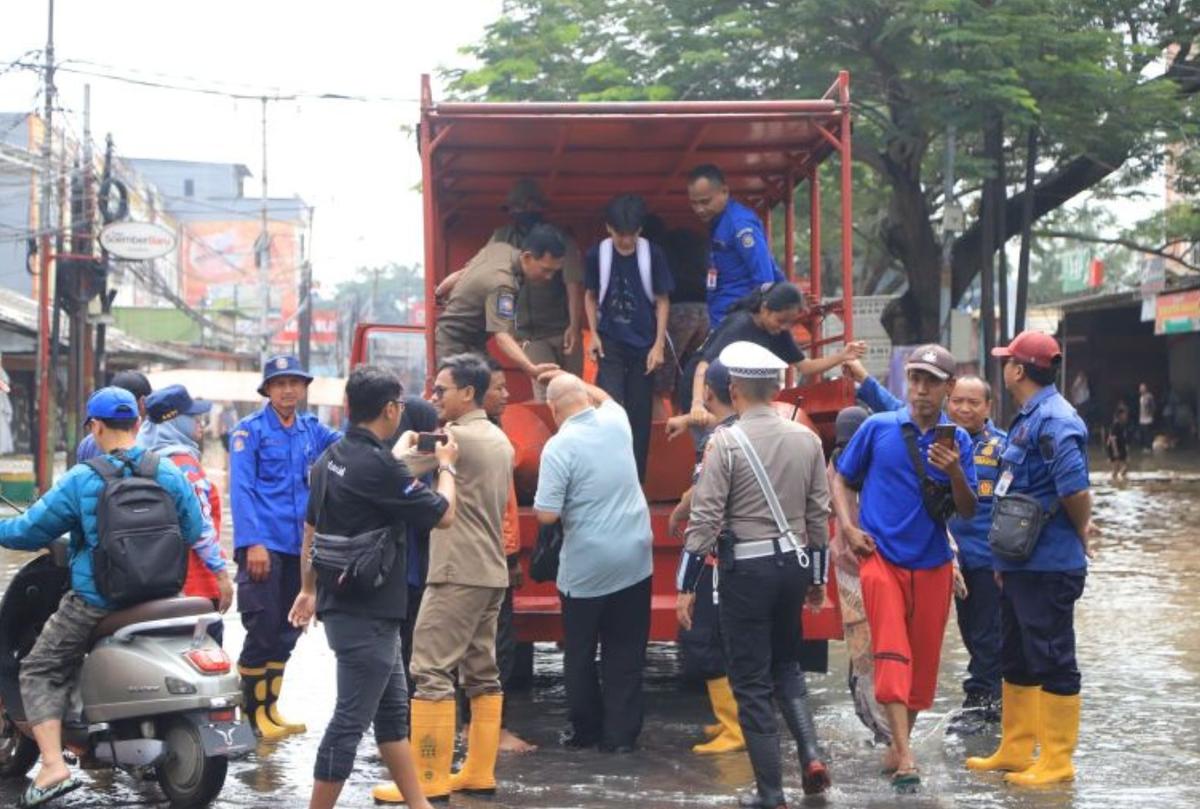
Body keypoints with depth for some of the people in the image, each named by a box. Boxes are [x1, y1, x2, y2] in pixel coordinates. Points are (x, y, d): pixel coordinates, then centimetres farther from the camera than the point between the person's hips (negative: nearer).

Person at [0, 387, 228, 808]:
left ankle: (53, 765, -9)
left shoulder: (81, 479, -11)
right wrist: (220, 571, 24)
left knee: (38, 671, 7)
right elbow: (196, 530, 9)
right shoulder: (167, 472, 1)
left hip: (95, 602, -5)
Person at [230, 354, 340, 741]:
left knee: (287, 630, 11)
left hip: (300, 545, 6)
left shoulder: (312, 429, 13)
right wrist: (252, 542, -17)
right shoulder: (250, 430, -3)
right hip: (264, 545, -6)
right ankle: (252, 713, 5)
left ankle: (269, 707, 22)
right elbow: (240, 490, -9)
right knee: (262, 629, -6)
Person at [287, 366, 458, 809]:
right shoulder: (378, 466, -21)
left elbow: (312, 528, 17)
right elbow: (443, 515, -14)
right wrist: (445, 466, 4)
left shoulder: (331, 458, 7)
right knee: (350, 722, -4)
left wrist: (309, 588, 28)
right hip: (367, 615, -10)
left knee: (393, 711, 18)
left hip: (342, 604, 10)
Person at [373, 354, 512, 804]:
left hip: (458, 574, -10)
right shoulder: (500, 440, 15)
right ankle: (479, 772, 16)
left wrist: (408, 436, 11)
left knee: (432, 672, -8)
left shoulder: (455, 437, -14)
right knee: (482, 673, 11)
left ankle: (429, 779, -8)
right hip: (491, 572, 10)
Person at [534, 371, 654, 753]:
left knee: (580, 654, 13)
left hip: (586, 568, -4)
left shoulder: (559, 446, -15)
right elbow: (606, 398, 27)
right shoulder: (615, 422, 0)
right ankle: (621, 733, 9)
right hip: (634, 560, 4)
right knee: (626, 652, 9)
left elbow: (546, 515, -16)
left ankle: (584, 730, 22)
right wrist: (573, 380, 37)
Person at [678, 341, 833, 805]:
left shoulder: (725, 442, -12)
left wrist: (687, 586, -6)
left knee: (752, 683, 4)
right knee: (786, 664, 24)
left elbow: (705, 519, -13)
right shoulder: (806, 439, 3)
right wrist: (818, 576, 20)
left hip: (746, 568, -5)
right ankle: (810, 754, 6)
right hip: (793, 563, 5)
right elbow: (819, 514, 9)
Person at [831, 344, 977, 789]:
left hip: (933, 563, 3)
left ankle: (898, 746, 26)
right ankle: (904, 757, -20)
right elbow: (842, 480, 9)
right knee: (892, 652, -15)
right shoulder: (877, 428, -1)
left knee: (923, 660, 9)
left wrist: (955, 473, -18)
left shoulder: (957, 439, 2)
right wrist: (849, 527, -6)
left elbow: (967, 511, 0)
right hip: (881, 555, -3)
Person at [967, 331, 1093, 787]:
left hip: (1048, 567, -10)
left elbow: (1075, 489, -27)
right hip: (1020, 563, 10)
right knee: (1017, 660, 17)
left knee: (1053, 663, -1)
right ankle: (1015, 750, 28)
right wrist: (1005, 557, 19)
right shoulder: (1027, 419, 14)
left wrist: (1080, 532, -9)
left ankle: (1057, 762, 7)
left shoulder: (1054, 421, -18)